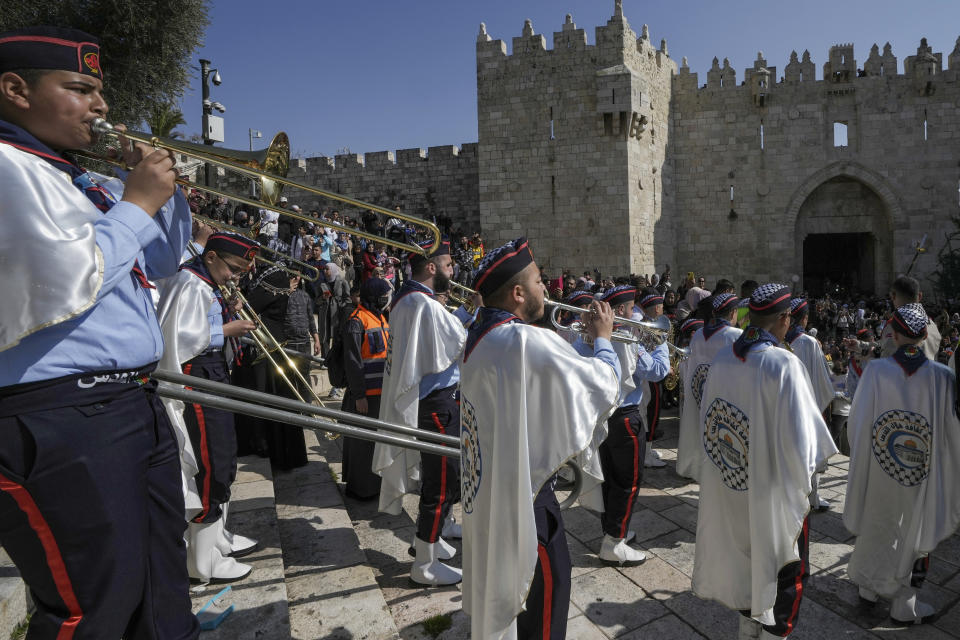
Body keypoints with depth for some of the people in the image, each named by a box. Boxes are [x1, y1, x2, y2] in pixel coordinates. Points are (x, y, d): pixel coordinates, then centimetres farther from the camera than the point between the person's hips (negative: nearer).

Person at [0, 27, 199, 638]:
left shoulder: (86, 182, 18)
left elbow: (160, 261, 27)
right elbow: (63, 283, -21)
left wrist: (168, 186, 12)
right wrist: (137, 202, -8)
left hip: (136, 404, 9)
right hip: (61, 420, -9)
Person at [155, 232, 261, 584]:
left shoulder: (208, 285, 15)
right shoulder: (189, 284, -15)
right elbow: (181, 338, -24)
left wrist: (232, 320, 4)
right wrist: (227, 330, -16)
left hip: (215, 376, 11)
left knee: (224, 462, 18)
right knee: (210, 468, -5)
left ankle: (218, 536, 34)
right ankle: (204, 561, 8)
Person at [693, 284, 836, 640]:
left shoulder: (723, 358, -7)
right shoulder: (784, 365, -24)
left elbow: (707, 420, 3)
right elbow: (799, 437, -22)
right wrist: (802, 478, -3)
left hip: (729, 488, 6)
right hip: (773, 490, -5)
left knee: (747, 559, 24)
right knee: (788, 571, 17)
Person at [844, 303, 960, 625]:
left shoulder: (875, 371, -14)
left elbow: (856, 421, -6)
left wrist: (861, 453, 11)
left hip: (878, 470, 1)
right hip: (923, 476, 0)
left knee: (876, 525, 20)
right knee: (917, 532, 17)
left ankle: (869, 585, 37)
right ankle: (904, 603, 28)